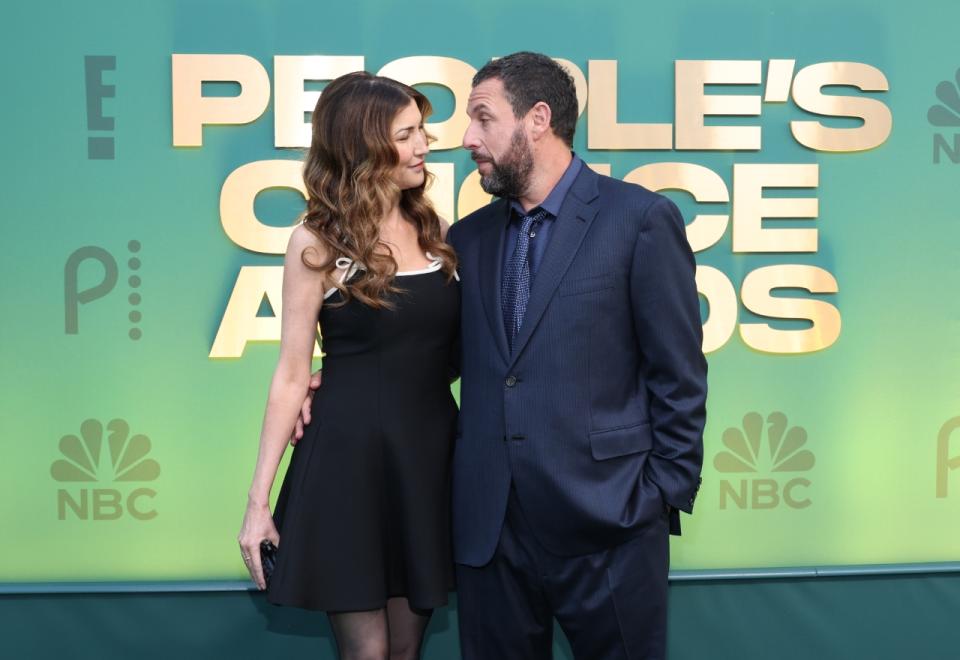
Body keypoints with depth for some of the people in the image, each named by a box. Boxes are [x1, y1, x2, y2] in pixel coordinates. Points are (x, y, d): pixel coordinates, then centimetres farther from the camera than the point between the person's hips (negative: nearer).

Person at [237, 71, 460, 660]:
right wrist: (260, 499, -6)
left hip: (430, 456, 4)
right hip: (350, 457, -4)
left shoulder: (437, 232, 7)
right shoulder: (318, 244, -6)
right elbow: (292, 374, -5)